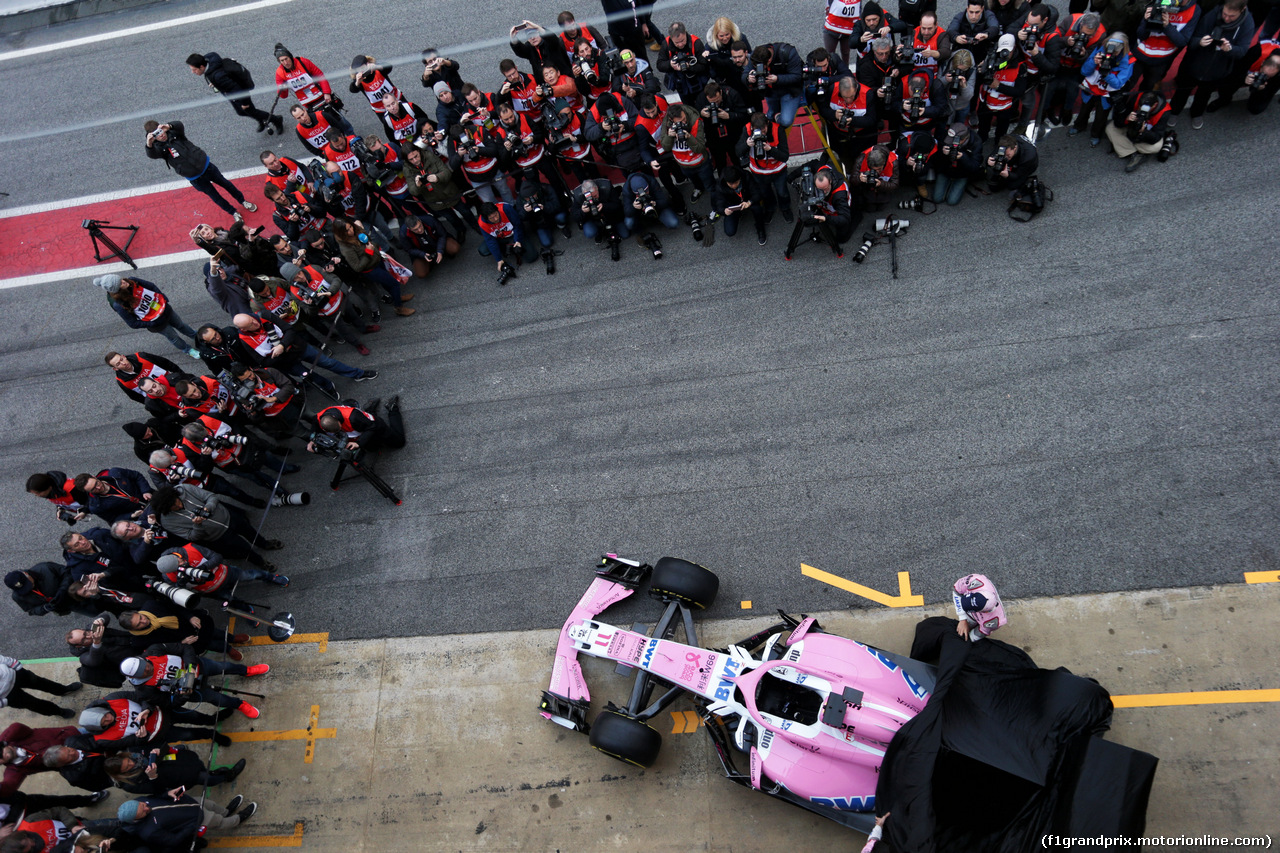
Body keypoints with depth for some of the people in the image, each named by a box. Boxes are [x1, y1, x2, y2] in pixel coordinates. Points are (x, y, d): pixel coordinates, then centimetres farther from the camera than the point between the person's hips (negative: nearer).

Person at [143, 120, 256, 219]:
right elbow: (152, 154, -36)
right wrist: (149, 144, -60)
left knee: (226, 184, 19)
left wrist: (169, 126, -53)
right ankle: (233, 212, 38)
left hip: (206, 165, 1)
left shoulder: (174, 133, -7)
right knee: (214, 196, 14)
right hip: (195, 178, -1)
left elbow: (180, 125, -29)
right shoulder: (158, 147, -13)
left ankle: (242, 201, 46)